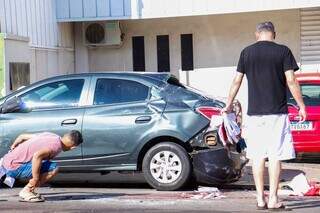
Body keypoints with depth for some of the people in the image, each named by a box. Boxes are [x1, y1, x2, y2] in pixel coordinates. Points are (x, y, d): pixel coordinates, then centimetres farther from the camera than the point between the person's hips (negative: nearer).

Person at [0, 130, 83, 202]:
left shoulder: (49, 135, 12)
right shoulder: (57, 145, -13)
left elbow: (22, 136, 18)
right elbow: (37, 155, -29)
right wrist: (35, 179, -20)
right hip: (14, 168, -9)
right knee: (53, 168, -16)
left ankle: (29, 190, 16)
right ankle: (26, 192, -7)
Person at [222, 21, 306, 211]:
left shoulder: (247, 52, 5)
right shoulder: (283, 51, -2)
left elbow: (237, 81, 9)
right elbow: (291, 81, -6)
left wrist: (229, 104, 20)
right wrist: (301, 106, 2)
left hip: (254, 112, 2)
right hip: (277, 112, -2)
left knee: (257, 156, 7)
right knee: (276, 155, 0)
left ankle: (260, 199, 8)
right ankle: (273, 199, -1)